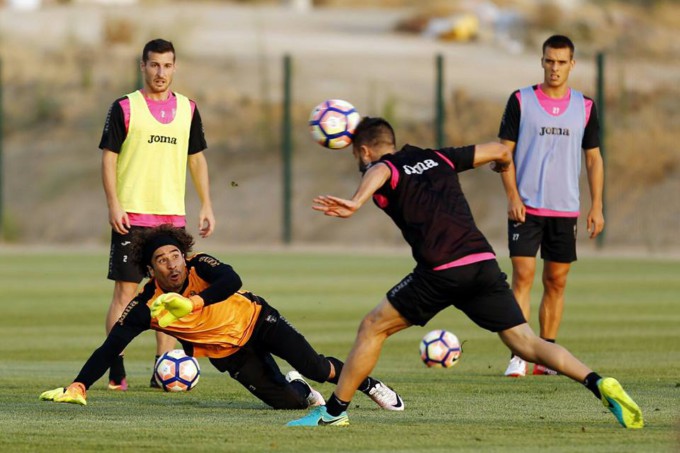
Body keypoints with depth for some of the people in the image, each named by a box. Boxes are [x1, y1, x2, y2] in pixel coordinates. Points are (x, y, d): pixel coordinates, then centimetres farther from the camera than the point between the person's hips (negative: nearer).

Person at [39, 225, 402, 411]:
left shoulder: (199, 267, -24)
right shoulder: (146, 306, -20)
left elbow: (231, 281, -45)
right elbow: (111, 347, -21)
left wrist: (193, 302, -60)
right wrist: (79, 387, -32)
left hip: (255, 321, -1)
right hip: (227, 353, 1)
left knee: (315, 367, -16)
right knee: (287, 401, -12)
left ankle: (367, 383, 17)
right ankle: (297, 386, 28)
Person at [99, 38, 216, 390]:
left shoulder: (187, 110, 11)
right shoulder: (124, 108, -1)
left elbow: (196, 159, 17)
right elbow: (108, 158, -3)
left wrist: (206, 206, 10)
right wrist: (114, 204, -12)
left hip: (172, 215, 4)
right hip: (131, 215, -4)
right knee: (126, 290, -5)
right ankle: (116, 371, -3)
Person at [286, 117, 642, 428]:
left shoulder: (380, 168, 8)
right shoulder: (437, 158, 24)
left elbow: (378, 172, -19)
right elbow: (499, 150, 30)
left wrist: (356, 202, -40)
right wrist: (504, 165, 55)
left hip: (441, 271, -5)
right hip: (484, 262, 5)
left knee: (372, 328, 11)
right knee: (524, 342, 3)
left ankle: (334, 410, 14)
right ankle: (598, 384, -17)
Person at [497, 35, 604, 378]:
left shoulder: (585, 107, 7)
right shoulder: (521, 101, 0)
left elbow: (594, 158, 11)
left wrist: (596, 206, 3)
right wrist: (512, 196, -10)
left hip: (565, 208, 3)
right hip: (526, 206, -3)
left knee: (556, 282, 5)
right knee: (523, 276, -11)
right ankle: (518, 356, -12)